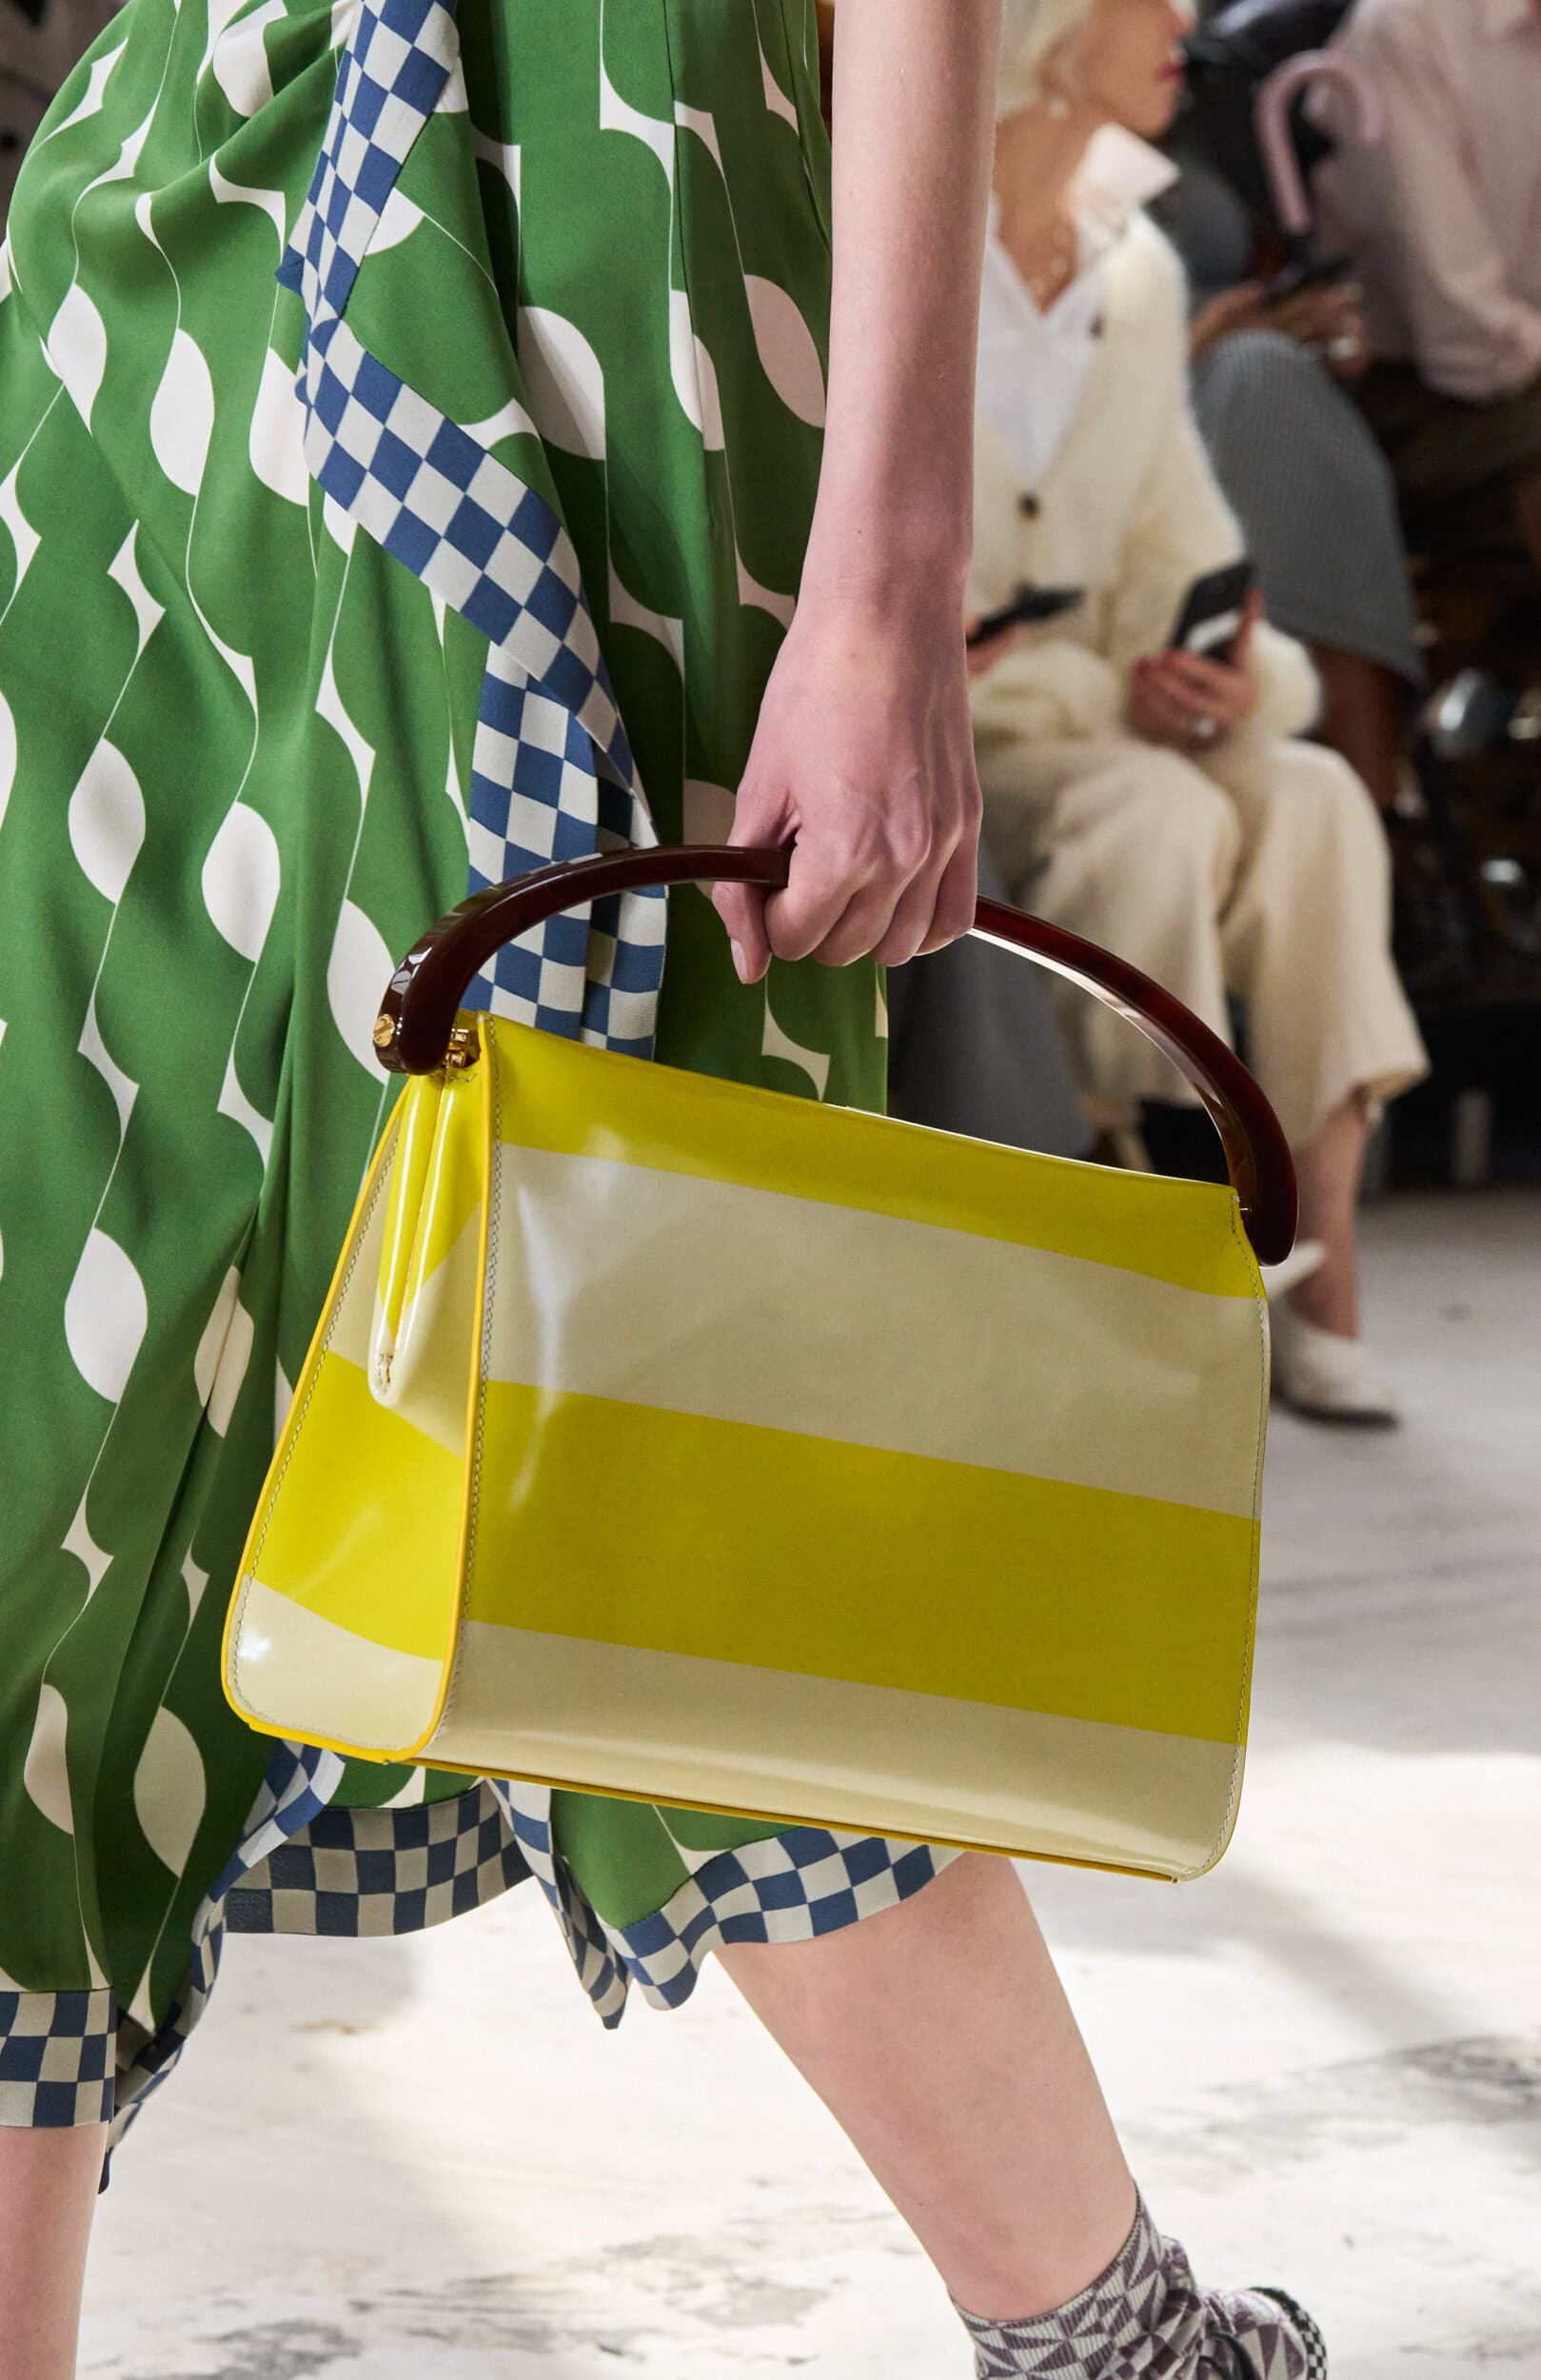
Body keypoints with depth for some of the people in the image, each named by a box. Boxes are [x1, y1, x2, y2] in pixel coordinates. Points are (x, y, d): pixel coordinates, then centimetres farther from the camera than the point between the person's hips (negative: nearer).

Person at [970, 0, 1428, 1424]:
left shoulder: (1139, 271, 11)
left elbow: (1176, 544, 12)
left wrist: (1221, 670, -11)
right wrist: (1103, 690, -21)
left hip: (1112, 716, 6)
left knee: (1315, 798, -22)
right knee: (1155, 815, -32)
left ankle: (1322, 1275, -26)